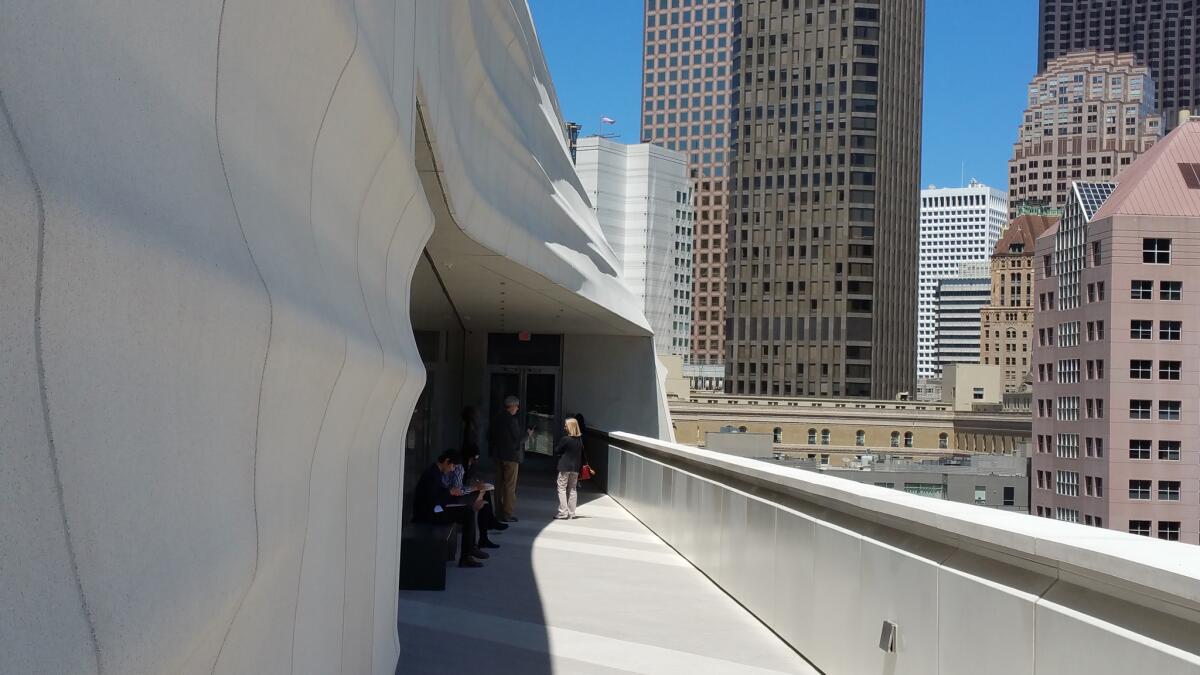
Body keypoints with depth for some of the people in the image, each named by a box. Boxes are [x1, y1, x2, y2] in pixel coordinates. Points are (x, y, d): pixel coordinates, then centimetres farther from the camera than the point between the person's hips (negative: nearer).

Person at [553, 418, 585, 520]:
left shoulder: (565, 439, -15)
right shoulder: (580, 440, 2)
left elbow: (557, 451, -7)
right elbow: (582, 455, 8)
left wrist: (558, 458, 12)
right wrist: (580, 466, 15)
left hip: (565, 467, -6)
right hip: (576, 468, 6)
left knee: (562, 489, 1)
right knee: (572, 489, 14)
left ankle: (563, 513, -4)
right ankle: (571, 513, 16)